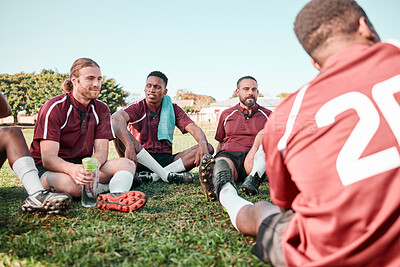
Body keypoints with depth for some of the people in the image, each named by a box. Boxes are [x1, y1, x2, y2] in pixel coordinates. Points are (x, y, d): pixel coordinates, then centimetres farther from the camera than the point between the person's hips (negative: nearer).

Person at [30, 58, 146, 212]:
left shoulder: (101, 110, 3)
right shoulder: (54, 108, -12)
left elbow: (101, 151, -5)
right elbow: (48, 158, -19)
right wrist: (72, 169, -43)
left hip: (84, 164, 5)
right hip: (48, 168, -4)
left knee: (127, 164, -20)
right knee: (70, 184, -40)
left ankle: (117, 196, -48)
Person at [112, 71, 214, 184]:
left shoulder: (173, 109, 9)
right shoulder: (138, 108, -2)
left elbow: (193, 128, -3)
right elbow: (116, 118, -24)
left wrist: (203, 144, -27)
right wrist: (129, 146, -43)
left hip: (165, 159, 3)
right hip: (141, 161, -2)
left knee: (208, 148, -14)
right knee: (119, 132, -29)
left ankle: (154, 177, -26)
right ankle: (167, 175, -30)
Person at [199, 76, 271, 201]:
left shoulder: (267, 115, 22)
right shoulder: (226, 114, 25)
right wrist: (216, 158, 8)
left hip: (254, 158, 0)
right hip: (228, 154, 0)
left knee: (263, 134, -29)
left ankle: (253, 179, -48)